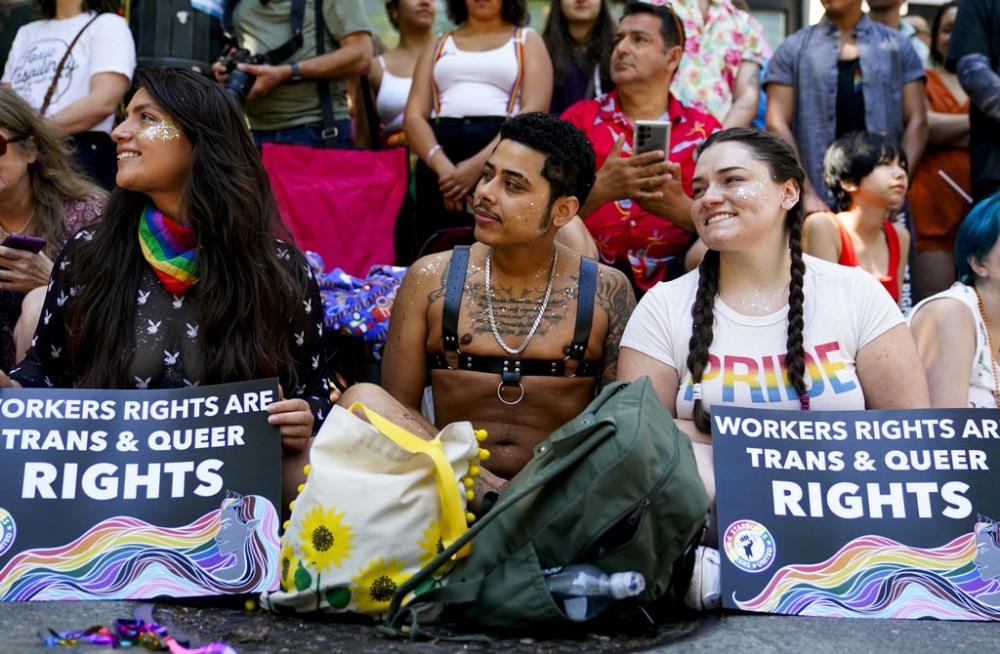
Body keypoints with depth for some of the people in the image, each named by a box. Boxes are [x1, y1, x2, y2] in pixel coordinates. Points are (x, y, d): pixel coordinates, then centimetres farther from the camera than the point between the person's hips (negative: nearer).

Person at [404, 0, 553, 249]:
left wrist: (479, 164, -17)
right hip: (440, 162, 2)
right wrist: (441, 165, -13)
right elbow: (414, 115, 8)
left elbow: (535, 112, -2)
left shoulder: (527, 41, 14)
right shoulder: (438, 46, 21)